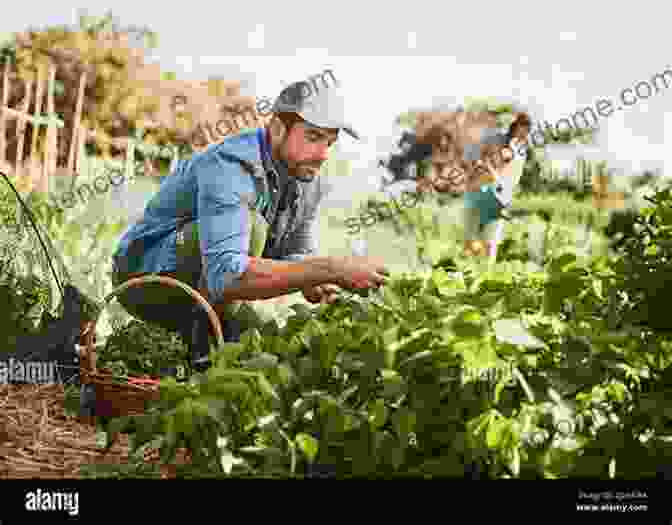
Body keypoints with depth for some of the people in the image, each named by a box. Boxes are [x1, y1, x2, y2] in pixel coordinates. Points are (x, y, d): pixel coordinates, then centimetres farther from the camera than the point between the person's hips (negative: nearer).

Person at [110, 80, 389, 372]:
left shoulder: (309, 182, -4)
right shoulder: (229, 167, -30)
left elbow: (297, 253, 6)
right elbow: (224, 277, -44)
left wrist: (311, 282, -20)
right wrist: (330, 269, -45)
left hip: (204, 291, 8)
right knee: (251, 225, -31)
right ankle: (208, 351, -21)